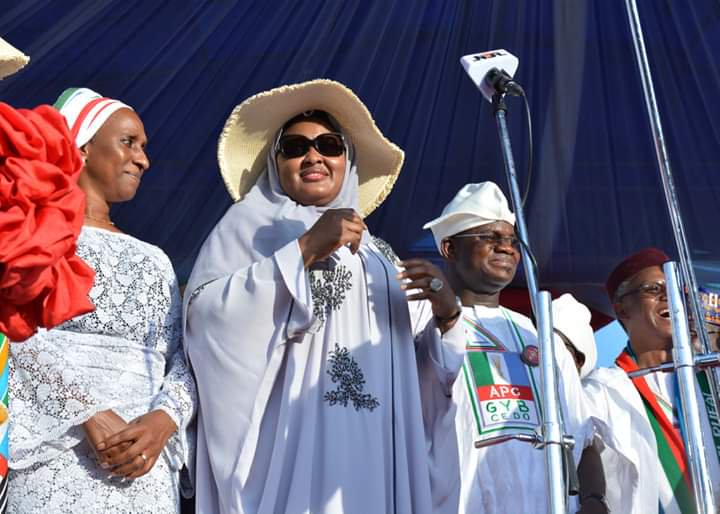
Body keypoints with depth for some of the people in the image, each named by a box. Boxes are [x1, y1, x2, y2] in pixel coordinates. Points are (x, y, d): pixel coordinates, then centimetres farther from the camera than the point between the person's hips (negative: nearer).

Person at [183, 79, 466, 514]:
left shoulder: (377, 255, 22)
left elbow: (414, 373, 20)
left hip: (374, 458, 5)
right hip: (287, 448, -4)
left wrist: (446, 317, 1)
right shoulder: (251, 222, 10)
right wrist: (304, 250, -11)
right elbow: (204, 315, -8)